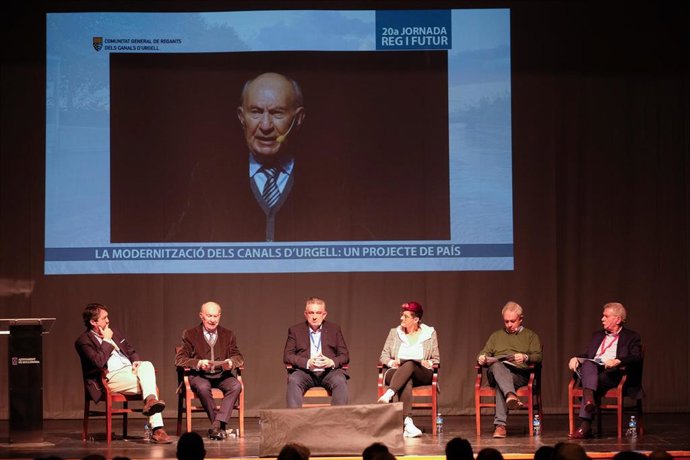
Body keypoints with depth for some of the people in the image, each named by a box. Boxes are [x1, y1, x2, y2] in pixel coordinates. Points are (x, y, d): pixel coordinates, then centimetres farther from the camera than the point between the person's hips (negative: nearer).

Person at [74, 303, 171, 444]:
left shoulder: (114, 332, 19)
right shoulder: (83, 341, -4)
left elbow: (131, 351, 26)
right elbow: (99, 362, -18)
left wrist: (136, 362, 3)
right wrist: (107, 341, -8)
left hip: (129, 369, 7)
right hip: (110, 377, -7)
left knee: (147, 365, -29)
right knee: (152, 387, -28)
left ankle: (151, 400, -43)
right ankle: (157, 429, -34)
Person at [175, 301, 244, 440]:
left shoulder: (228, 335, 16)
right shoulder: (190, 334, 7)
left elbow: (239, 358, 12)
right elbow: (179, 359, -2)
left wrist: (231, 362, -14)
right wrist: (199, 363, -20)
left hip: (222, 374, 3)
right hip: (199, 375, -2)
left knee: (236, 386, -29)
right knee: (203, 387, -37)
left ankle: (217, 424, -32)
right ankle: (220, 426, -24)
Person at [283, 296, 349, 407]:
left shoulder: (334, 329, 17)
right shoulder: (295, 330, 14)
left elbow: (345, 356, 13)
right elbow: (287, 356, 5)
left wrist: (332, 362, -12)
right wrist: (307, 363, -13)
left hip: (329, 371, 0)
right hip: (305, 372, 0)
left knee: (340, 381, -32)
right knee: (293, 381, -33)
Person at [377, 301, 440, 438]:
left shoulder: (430, 333, 11)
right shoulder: (394, 333, 16)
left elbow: (436, 359, 11)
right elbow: (383, 356, 13)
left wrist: (429, 363, -12)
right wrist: (391, 362, -9)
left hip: (422, 374, 0)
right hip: (396, 373, 0)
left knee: (409, 364, -38)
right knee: (406, 380, -39)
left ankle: (388, 395, -53)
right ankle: (407, 423, -54)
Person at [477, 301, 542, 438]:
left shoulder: (530, 335, 23)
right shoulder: (496, 336, 33)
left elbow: (538, 356, 8)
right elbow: (484, 353, 25)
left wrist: (525, 358, -15)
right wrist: (482, 358, -1)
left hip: (520, 373, -2)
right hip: (496, 373, 2)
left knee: (500, 383, -37)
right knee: (497, 366, -37)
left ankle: (500, 425, -48)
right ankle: (511, 395, -63)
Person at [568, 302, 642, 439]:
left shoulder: (631, 337, 12)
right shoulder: (597, 336, 31)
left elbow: (637, 358, -4)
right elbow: (586, 356, 28)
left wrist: (617, 361, -21)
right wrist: (576, 358, 4)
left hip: (613, 373, -4)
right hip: (591, 372, 4)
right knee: (588, 364, -33)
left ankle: (585, 426, -43)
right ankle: (589, 400, -54)